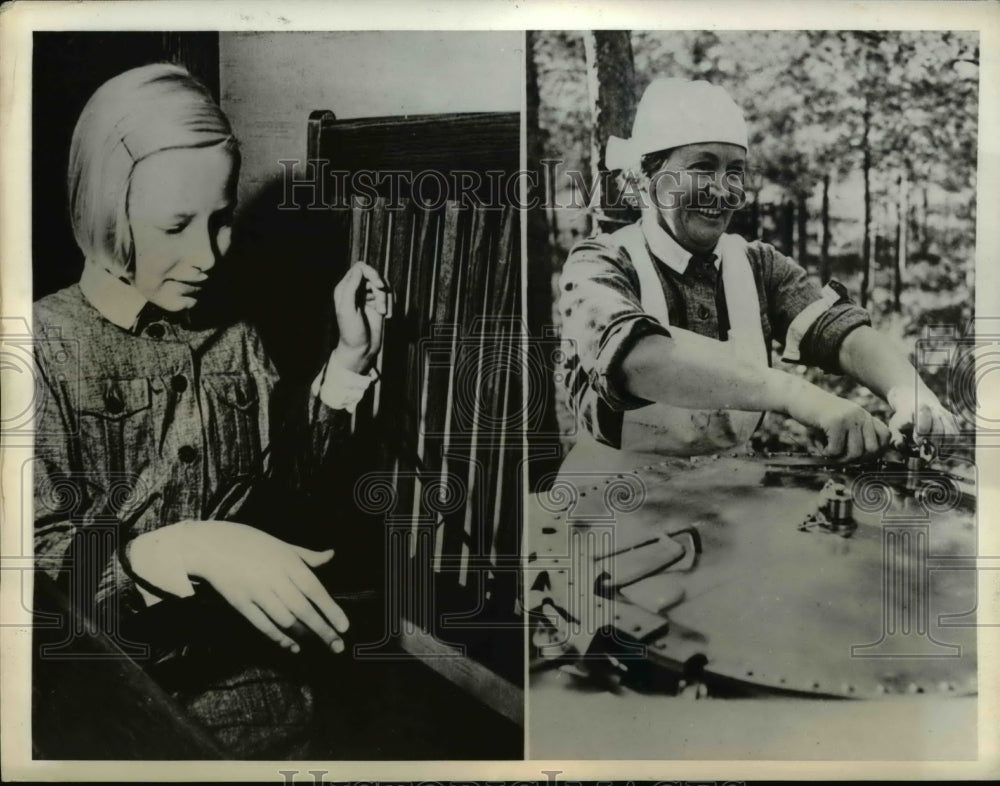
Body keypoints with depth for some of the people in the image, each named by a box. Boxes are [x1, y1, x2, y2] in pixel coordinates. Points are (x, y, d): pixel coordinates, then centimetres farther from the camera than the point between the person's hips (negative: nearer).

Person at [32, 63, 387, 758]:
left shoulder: (232, 337, 1)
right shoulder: (47, 351, -12)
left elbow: (293, 472, 13)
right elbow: (41, 574, -16)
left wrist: (350, 358, 1)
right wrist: (189, 550, -32)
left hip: (243, 670, 4)